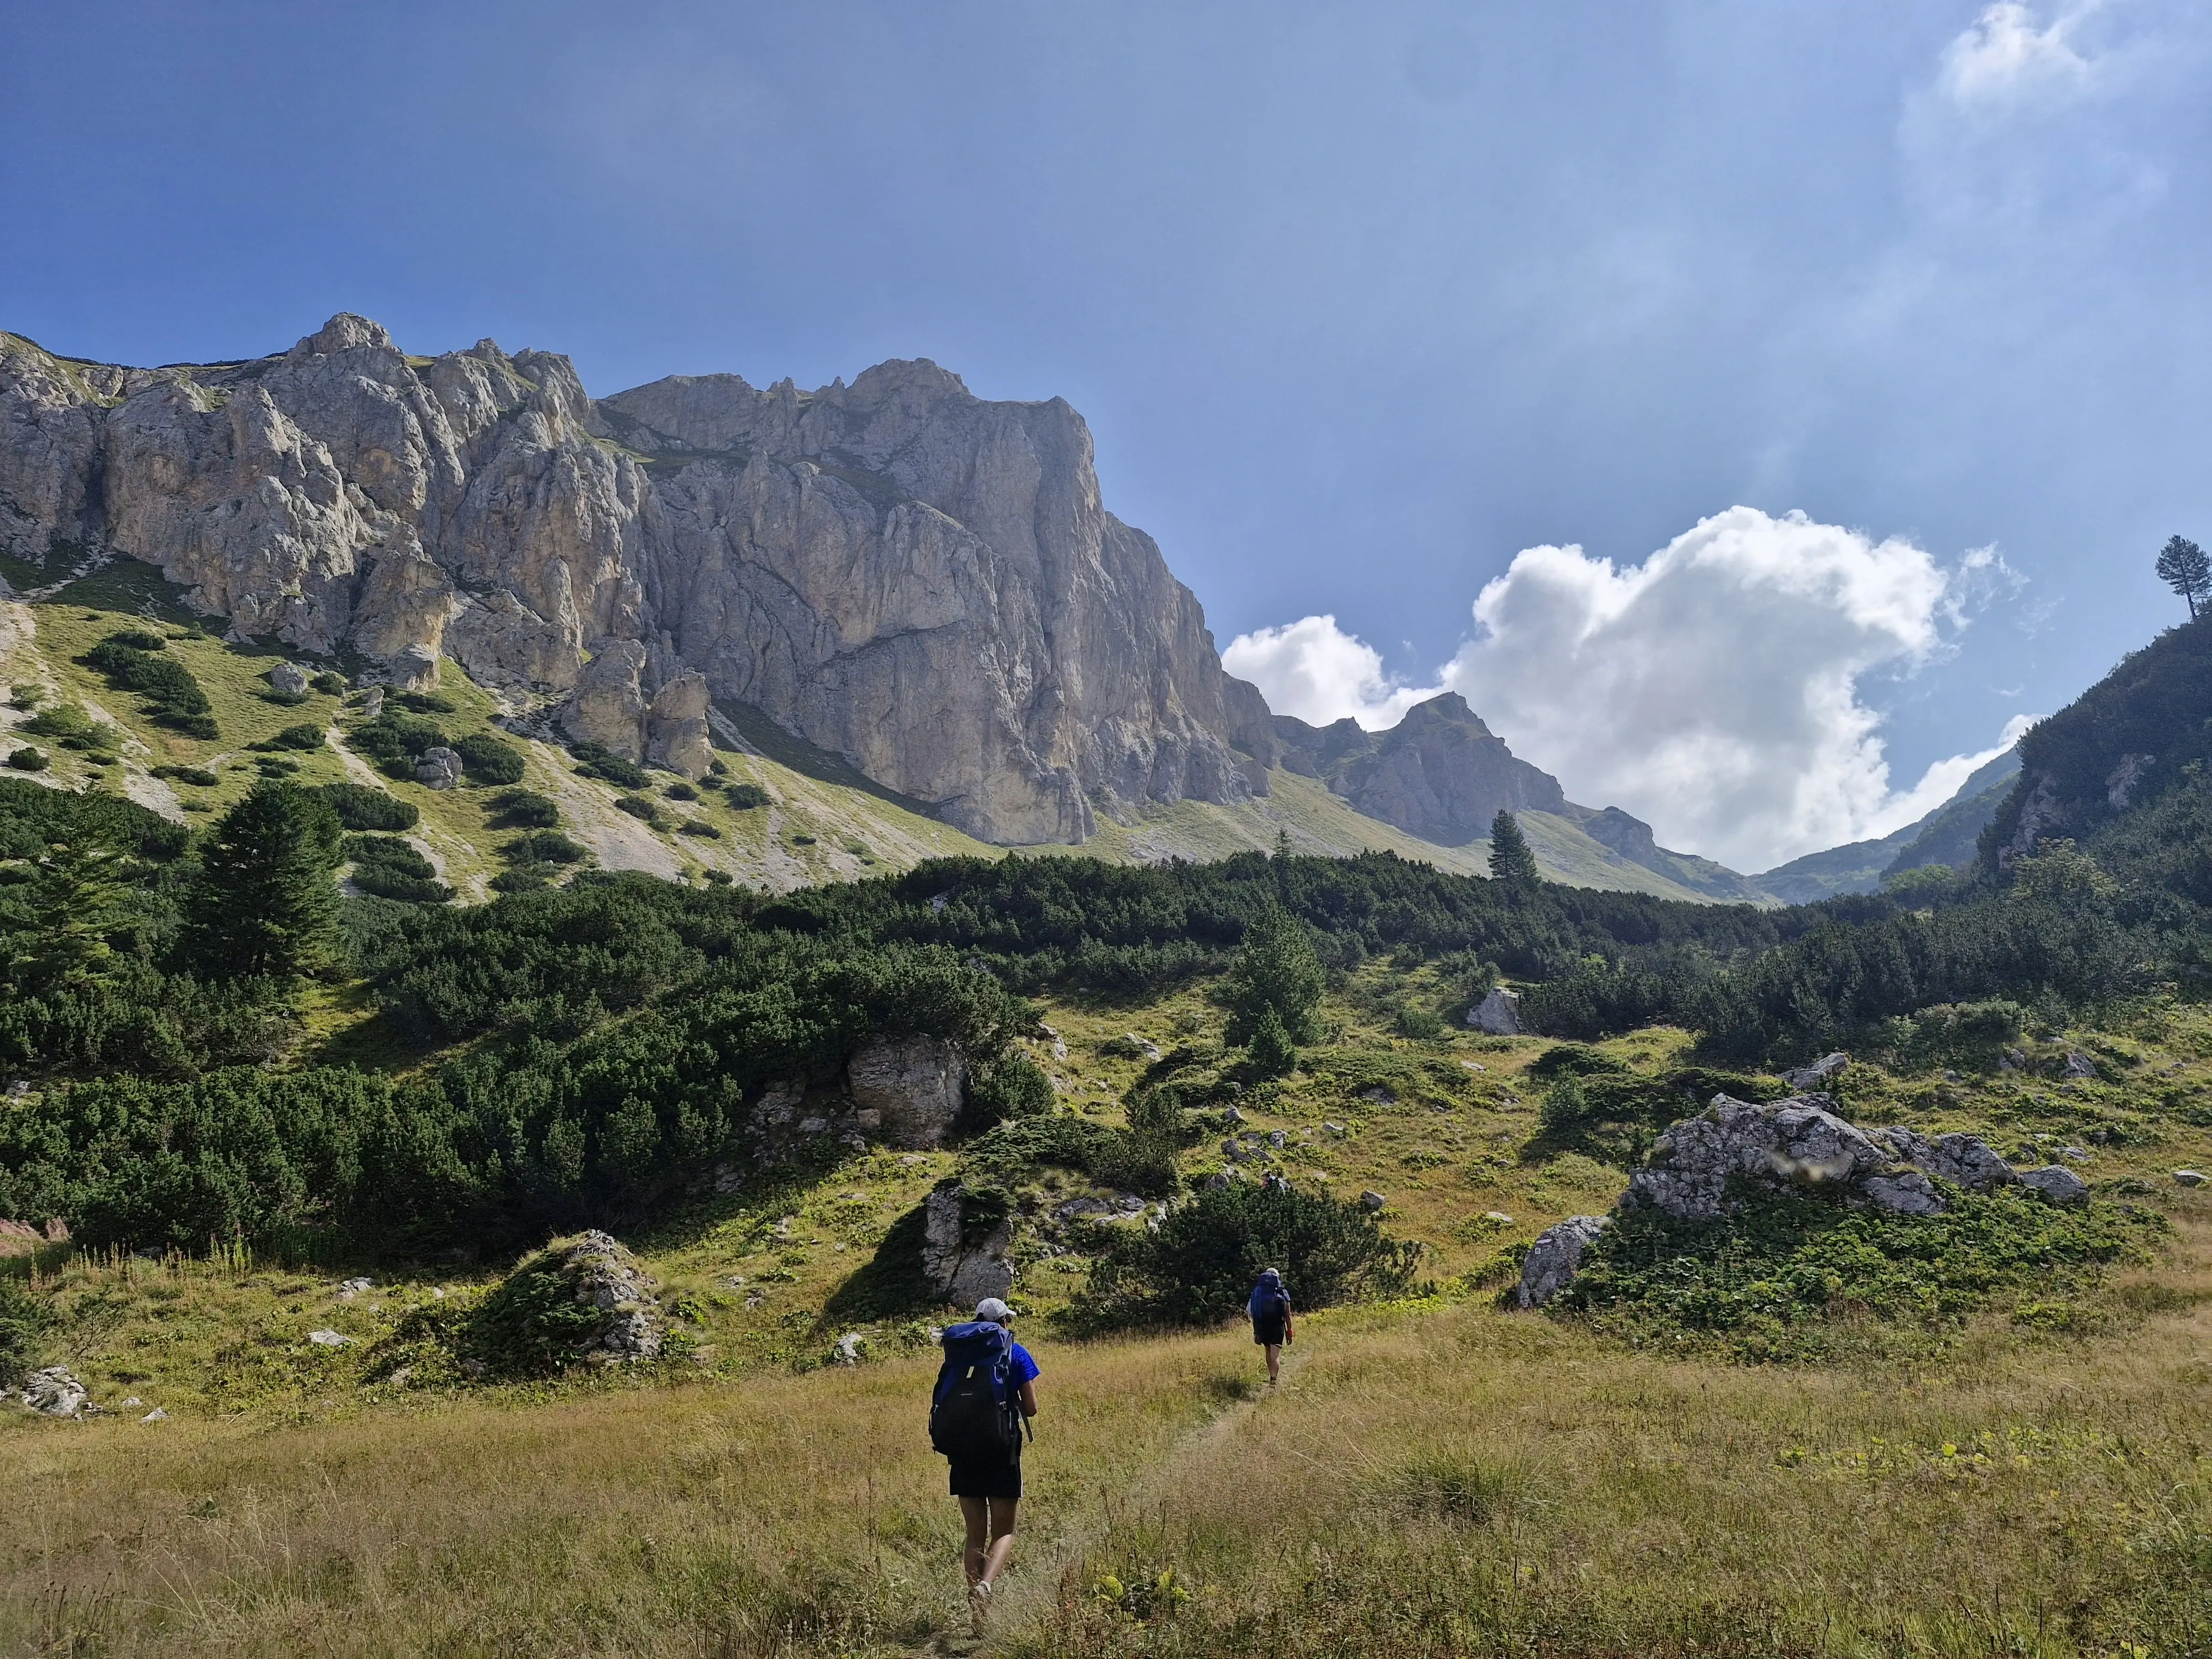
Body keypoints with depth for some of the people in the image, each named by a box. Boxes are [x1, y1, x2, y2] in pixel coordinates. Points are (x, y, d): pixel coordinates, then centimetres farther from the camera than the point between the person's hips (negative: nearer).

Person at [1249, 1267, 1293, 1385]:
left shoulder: (1257, 1292, 2)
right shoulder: (1282, 1294, -3)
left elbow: (1254, 1315, 0)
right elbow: (1288, 1315, -3)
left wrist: (1256, 1333, 4)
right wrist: (1290, 1332, 4)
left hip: (1263, 1329, 3)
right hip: (1277, 1329, -3)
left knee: (1269, 1353, 21)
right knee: (1275, 1356, -7)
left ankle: (1272, 1377, 32)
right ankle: (1274, 1380, -23)